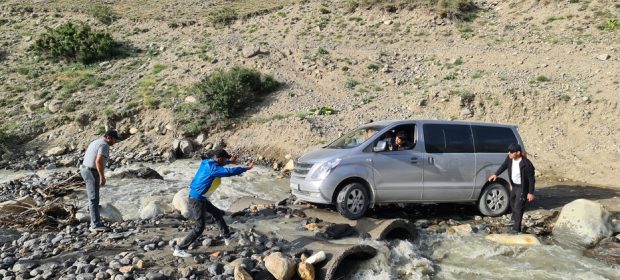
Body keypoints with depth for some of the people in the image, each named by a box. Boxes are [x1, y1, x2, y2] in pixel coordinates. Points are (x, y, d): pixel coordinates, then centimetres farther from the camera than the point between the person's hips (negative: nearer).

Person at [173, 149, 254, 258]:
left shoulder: (207, 163, 3)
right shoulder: (213, 169, -24)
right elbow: (230, 172, -32)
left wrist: (230, 161, 35)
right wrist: (247, 168, -21)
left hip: (200, 198, 10)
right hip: (197, 199, -10)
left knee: (217, 213, 21)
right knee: (199, 227, -5)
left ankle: (227, 237, 35)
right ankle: (179, 250, 1)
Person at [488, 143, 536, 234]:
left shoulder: (526, 164, -32)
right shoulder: (509, 158, -13)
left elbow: (531, 179, -23)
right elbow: (504, 166, 8)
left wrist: (530, 193, -20)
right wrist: (496, 174, -1)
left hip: (522, 187, -8)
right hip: (514, 185, 8)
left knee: (518, 207, -4)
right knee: (512, 201, 27)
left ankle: (516, 228, 8)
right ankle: (514, 219, 50)